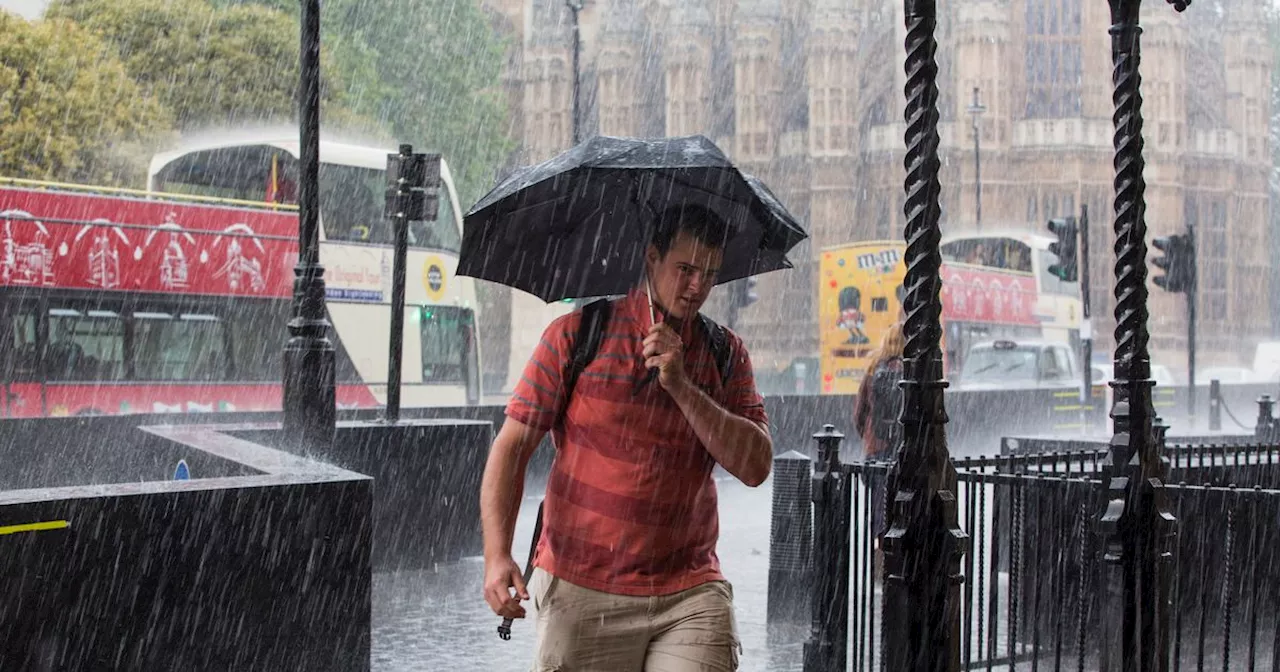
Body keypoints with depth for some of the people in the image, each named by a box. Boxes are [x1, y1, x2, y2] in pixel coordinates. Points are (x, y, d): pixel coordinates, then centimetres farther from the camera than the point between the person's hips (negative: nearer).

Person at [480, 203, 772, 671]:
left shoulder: (725, 353, 8)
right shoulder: (576, 335, 1)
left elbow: (756, 467, -3)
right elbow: (513, 445, -2)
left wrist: (682, 387, -13)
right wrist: (497, 555, -13)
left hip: (691, 596, 2)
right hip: (580, 590, -1)